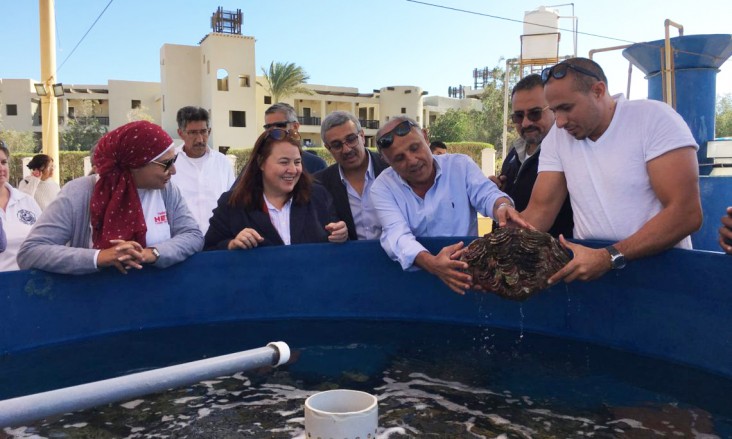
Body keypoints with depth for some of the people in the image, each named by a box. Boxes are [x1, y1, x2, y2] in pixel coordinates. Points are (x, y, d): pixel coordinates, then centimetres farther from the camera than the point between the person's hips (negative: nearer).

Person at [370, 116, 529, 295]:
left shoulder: (461, 165, 5)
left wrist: (502, 207, -29)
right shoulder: (383, 186, -2)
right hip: (415, 274, -2)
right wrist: (431, 263, -33)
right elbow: (396, 235, -15)